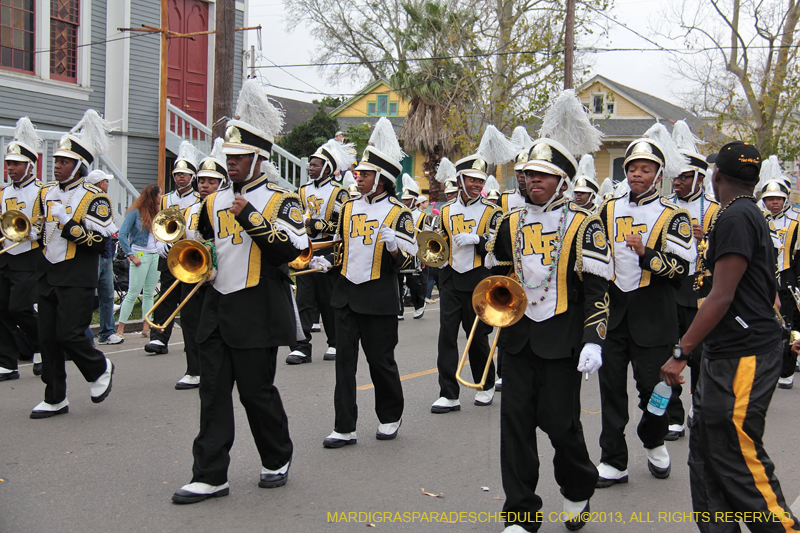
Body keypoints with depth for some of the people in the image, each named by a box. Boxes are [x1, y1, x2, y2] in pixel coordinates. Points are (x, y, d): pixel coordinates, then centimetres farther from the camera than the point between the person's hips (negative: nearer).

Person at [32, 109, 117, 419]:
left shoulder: (94, 199, -8)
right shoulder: (47, 193, 12)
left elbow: (103, 240, -17)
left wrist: (69, 224, -23)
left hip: (77, 280, -6)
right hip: (48, 275, 7)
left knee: (69, 335, -10)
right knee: (48, 338, 5)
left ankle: (100, 369, 19)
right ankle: (55, 399, 14)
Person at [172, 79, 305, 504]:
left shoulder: (281, 202, -4)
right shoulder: (215, 201, 13)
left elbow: (293, 249, -19)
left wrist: (251, 217, -22)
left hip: (257, 313, -5)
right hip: (217, 307, 6)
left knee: (257, 390, 3)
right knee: (213, 392, 3)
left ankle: (277, 460, 26)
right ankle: (210, 477, 8)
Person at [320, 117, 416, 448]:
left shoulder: (397, 213, -5)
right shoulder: (349, 207, 10)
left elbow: (406, 261, -6)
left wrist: (393, 246, -26)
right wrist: (326, 261, 6)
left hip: (379, 298, -5)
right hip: (346, 293, 5)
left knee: (380, 360, 6)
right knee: (344, 360, 3)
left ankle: (390, 417, 27)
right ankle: (345, 428, 7)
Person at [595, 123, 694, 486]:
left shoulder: (673, 217, -2)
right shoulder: (609, 210, 10)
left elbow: (680, 270, -11)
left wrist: (645, 253, -24)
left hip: (652, 316, -3)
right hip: (612, 310, 3)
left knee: (653, 387, 5)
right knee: (611, 388, 3)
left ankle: (654, 443, 33)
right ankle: (613, 462, 11)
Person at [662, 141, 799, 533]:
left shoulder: (735, 218, -15)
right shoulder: (751, 215, 16)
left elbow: (722, 298, -20)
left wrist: (680, 353, -18)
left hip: (742, 357, -10)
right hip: (725, 355, 10)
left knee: (739, 458, -7)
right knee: (706, 453, 11)